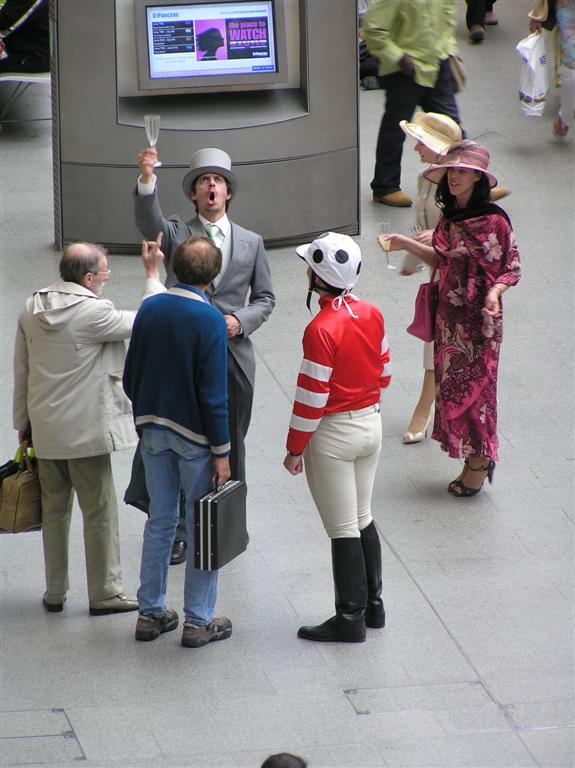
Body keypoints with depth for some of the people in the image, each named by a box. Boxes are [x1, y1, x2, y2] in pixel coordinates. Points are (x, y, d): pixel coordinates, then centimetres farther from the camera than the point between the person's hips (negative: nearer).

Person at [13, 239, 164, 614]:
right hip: (85, 428, -7)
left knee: (54, 509, 17)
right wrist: (153, 275, 1)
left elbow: (21, 370, 9)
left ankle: (55, 591, 25)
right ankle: (104, 593, 12)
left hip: (44, 428, 7)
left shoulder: (32, 309, 3)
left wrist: (23, 422, 18)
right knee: (100, 512, 5)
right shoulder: (93, 312, -20)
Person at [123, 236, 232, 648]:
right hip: (194, 435, -5)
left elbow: (130, 377, 7)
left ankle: (150, 613, 21)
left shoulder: (149, 309, 0)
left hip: (153, 429, 6)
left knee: (160, 521, 16)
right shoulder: (210, 320, -18)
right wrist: (221, 452, -12)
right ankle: (199, 621, 10)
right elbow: (213, 393, -18)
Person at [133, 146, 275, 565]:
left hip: (233, 356, 2)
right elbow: (148, 220, -20)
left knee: (231, 444, 9)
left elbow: (265, 297, 13)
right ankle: (179, 531, 7)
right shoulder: (175, 234, 2)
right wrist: (147, 179, -39)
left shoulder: (251, 243, 10)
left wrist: (241, 321, -8)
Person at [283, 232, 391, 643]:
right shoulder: (372, 314, -2)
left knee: (343, 530, 2)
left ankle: (351, 618, 9)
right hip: (371, 424, 7)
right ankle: (373, 605, 27)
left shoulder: (321, 330, -24)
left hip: (332, 434, -7)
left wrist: (295, 448, -11)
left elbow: (312, 396, -20)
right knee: (363, 520, 19)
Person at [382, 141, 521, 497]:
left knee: (474, 384, 1)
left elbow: (511, 269, -10)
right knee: (450, 384, 11)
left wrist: (494, 292, -27)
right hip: (449, 314, 7)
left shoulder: (493, 220, -16)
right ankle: (474, 461, 22)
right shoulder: (449, 217, 5)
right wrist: (408, 245, 9)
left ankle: (480, 460, 16)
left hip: (480, 316, -7)